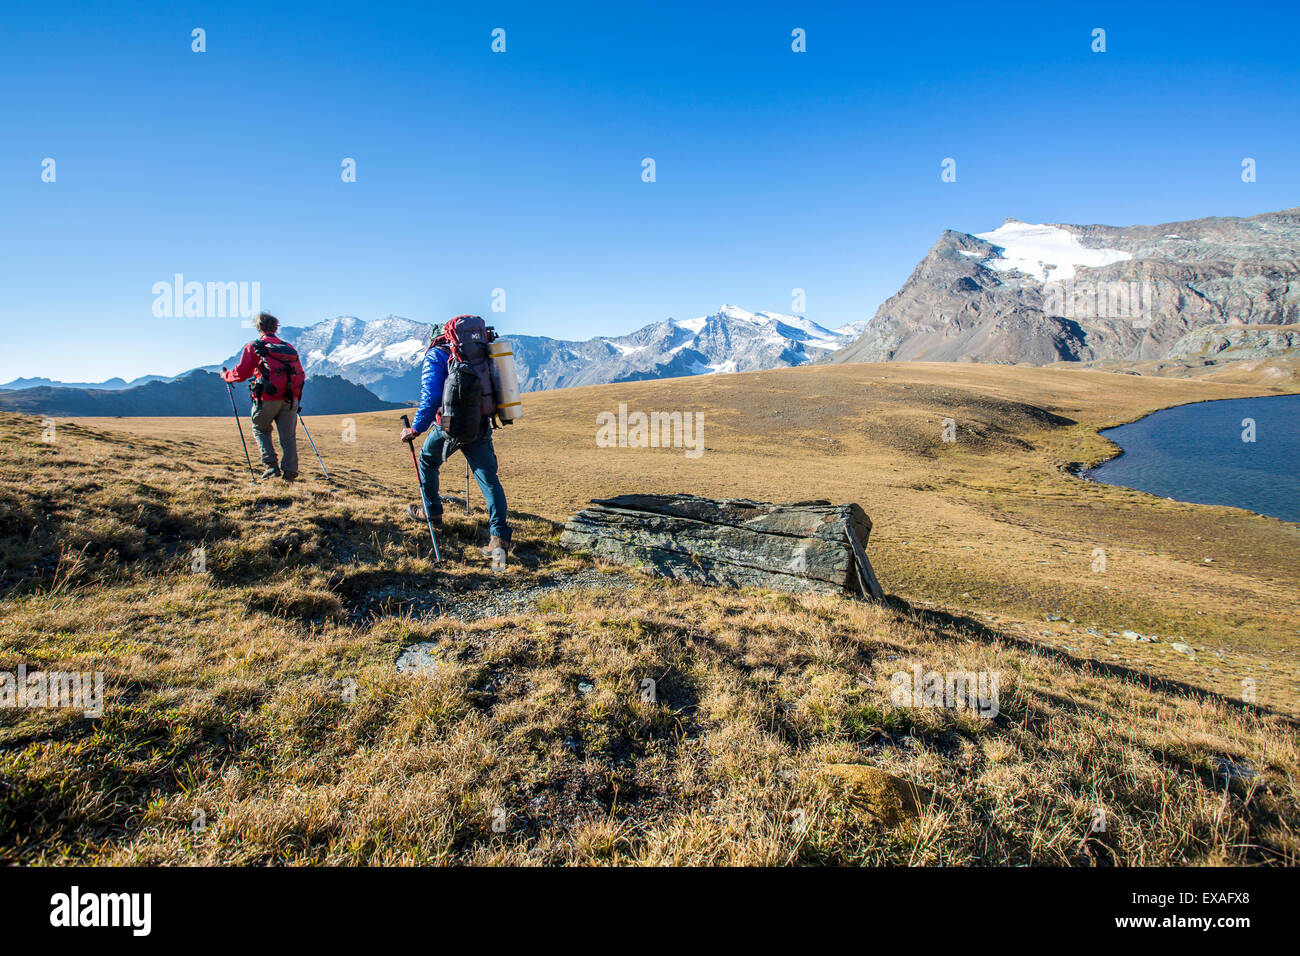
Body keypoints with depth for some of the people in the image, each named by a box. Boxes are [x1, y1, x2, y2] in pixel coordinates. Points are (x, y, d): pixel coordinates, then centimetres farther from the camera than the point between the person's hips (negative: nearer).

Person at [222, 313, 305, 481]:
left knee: (260, 429, 18)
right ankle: (290, 471, 0)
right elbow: (301, 375, 15)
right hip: (291, 398, 3)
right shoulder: (288, 347, 16)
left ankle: (271, 466, 6)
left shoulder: (253, 347, 4)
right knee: (288, 435, 8)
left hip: (268, 398, -3)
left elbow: (241, 373, 3)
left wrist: (226, 375, 22)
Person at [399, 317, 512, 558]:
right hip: (480, 427, 4)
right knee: (489, 479, -3)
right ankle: (498, 536, -15)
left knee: (427, 461, 26)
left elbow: (431, 396, -13)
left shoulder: (435, 356, 1)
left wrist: (416, 429, -8)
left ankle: (432, 512, 37)